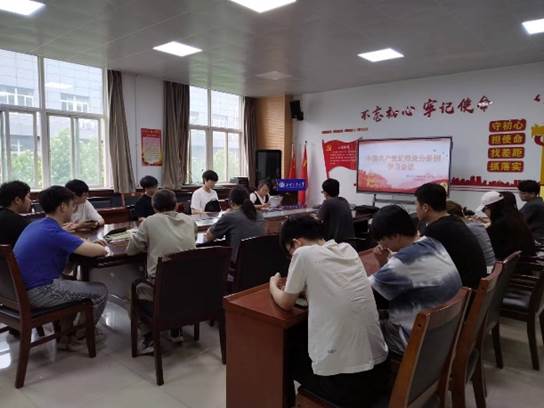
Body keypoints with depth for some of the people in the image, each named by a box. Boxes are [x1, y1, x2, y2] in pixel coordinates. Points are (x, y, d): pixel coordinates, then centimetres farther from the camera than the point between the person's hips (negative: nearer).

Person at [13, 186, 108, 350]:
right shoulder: (53, 232, -22)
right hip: (39, 292, -10)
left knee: (72, 283, 32)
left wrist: (88, 244, 8)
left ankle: (66, 335, 30)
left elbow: (67, 243, 25)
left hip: (23, 288, 10)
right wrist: (94, 245, 0)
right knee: (100, 291, 0)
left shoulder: (35, 226, 6)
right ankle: (80, 334, 23)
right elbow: (100, 251, -24)